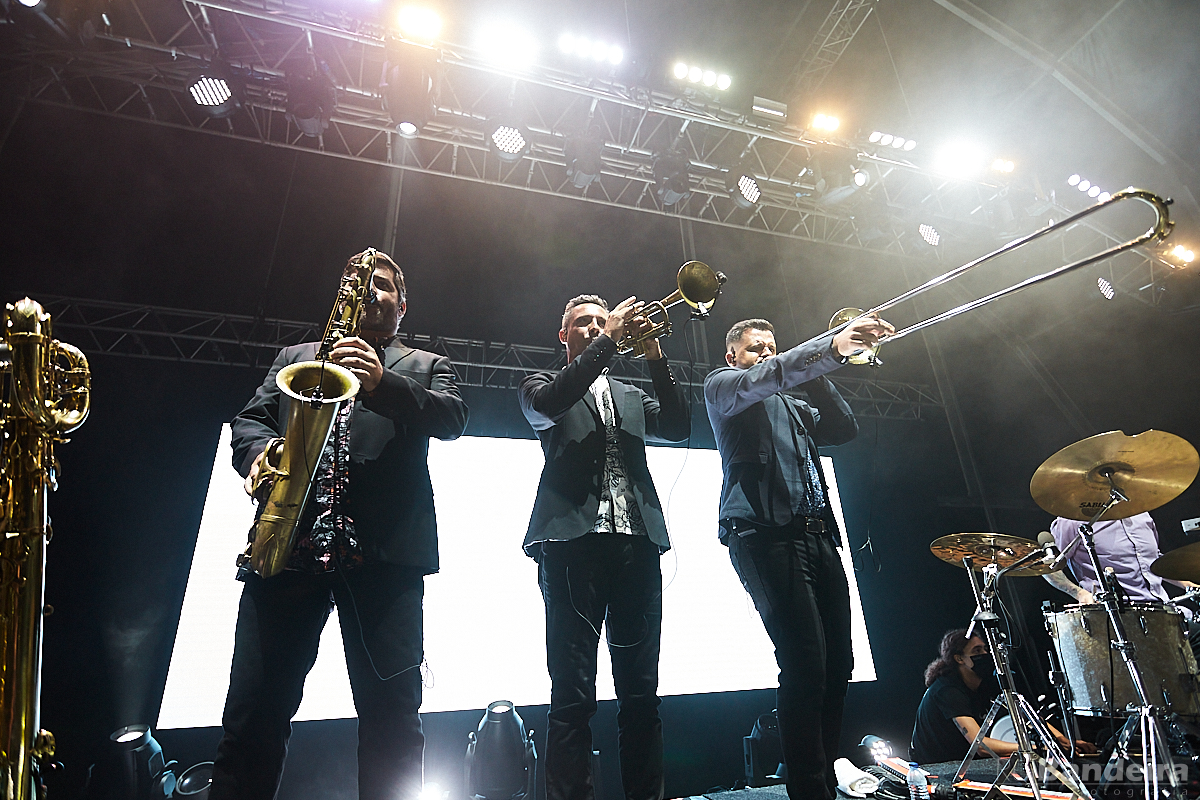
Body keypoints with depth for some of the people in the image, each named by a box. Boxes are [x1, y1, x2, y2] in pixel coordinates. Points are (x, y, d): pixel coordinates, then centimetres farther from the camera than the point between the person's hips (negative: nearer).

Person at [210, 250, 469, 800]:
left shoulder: (425, 366, 20)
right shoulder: (294, 357, 27)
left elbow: (452, 418, 2)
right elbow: (248, 419, 18)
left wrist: (381, 383, -15)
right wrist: (260, 449, -6)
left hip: (383, 553, -2)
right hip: (287, 546, 3)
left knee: (392, 717, -2)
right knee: (252, 713, 2)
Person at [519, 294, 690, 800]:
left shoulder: (631, 396, 27)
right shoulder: (541, 385, 16)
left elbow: (678, 428, 10)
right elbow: (548, 403, -9)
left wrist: (653, 353, 3)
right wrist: (609, 339, -6)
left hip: (637, 542, 4)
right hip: (574, 538, -3)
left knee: (641, 690, 7)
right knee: (572, 693, -4)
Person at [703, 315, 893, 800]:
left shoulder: (793, 405, 31)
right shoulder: (721, 386, 10)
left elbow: (844, 429, 19)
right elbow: (762, 379, -12)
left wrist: (815, 375, 7)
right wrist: (831, 348, -23)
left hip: (817, 535, 7)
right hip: (766, 535, -7)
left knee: (837, 664, 5)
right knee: (805, 665, -14)